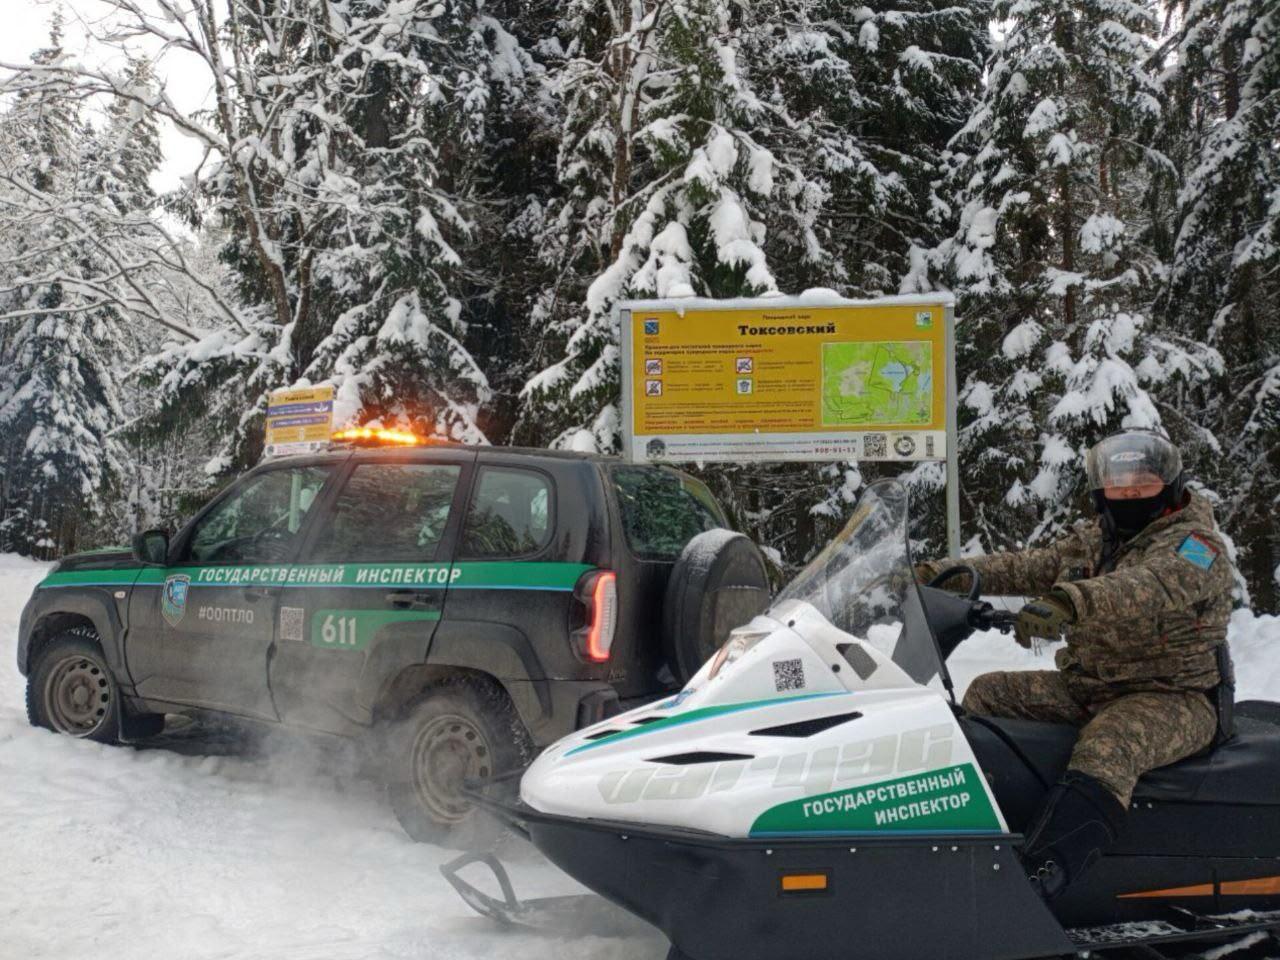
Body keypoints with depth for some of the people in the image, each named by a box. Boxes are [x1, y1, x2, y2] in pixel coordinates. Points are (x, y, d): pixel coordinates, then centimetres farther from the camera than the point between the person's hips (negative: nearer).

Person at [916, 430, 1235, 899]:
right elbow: (1026, 567, 13)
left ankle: (1040, 877, -55)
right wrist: (951, 572, -3)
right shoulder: (1093, 539, 13)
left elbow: (1151, 586, -34)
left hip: (1174, 699, -9)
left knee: (1105, 751, -37)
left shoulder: (1196, 544, -13)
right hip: (1086, 686, 9)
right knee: (987, 694, 5)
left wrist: (1067, 601, -52)